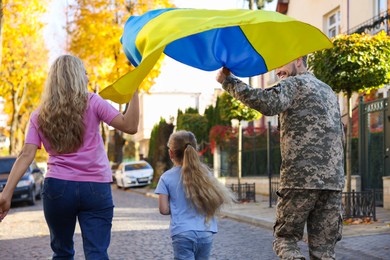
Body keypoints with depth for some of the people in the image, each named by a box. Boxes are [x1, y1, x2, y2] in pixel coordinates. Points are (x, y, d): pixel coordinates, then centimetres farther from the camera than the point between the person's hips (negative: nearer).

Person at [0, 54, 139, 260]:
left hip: (57, 188, 2)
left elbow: (26, 154, -3)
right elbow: (130, 126, -8)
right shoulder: (92, 103, 0)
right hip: (96, 188, -2)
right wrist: (134, 91, -2)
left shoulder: (39, 116, 9)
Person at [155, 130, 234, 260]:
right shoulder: (204, 172, 3)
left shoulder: (166, 177, -3)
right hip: (205, 233, 3)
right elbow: (218, 200, 2)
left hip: (182, 234, -3)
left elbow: (164, 209, -6)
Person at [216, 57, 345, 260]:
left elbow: (268, 104, -21)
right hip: (334, 181, 6)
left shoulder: (293, 84, -1)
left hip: (301, 179, -6)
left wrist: (229, 82, -15)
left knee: (285, 237, 7)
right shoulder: (328, 90, 24)